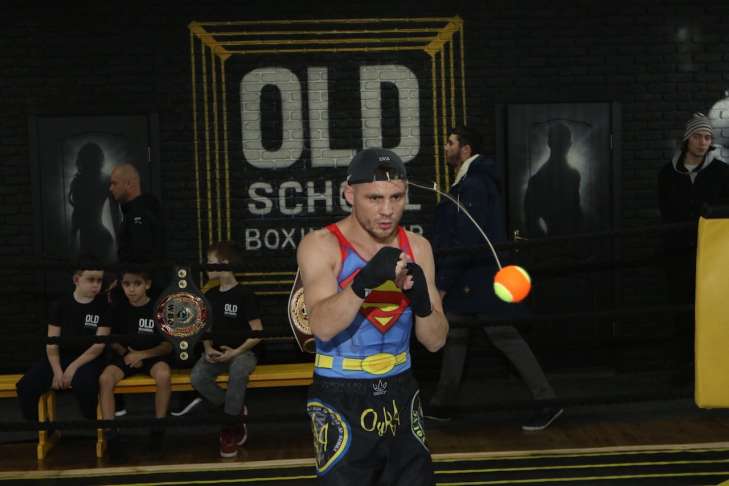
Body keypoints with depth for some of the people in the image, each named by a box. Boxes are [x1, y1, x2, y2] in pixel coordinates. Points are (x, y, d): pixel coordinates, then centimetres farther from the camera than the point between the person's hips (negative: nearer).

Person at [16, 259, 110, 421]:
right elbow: (51, 344, 1)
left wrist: (74, 367, -17)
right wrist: (57, 371, -13)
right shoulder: (60, 304, 4)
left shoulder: (103, 306, -3)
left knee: (84, 385, -37)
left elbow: (99, 346, -8)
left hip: (88, 359, -3)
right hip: (61, 356, 3)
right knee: (25, 387, -20)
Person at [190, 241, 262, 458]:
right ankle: (237, 411, -5)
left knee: (237, 372, -40)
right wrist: (208, 349, -4)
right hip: (216, 353, 5)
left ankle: (230, 429, -22)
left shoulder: (244, 295, -7)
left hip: (242, 352, -5)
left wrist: (237, 352, -19)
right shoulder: (209, 296, 11)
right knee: (197, 377, -27)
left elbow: (258, 333, -9)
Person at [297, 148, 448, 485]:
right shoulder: (321, 246, -12)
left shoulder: (417, 248, 1)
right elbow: (322, 327, -27)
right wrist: (364, 282, -41)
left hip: (400, 394, 5)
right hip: (340, 400, -4)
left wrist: (421, 301, -19)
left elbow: (435, 341, 1)